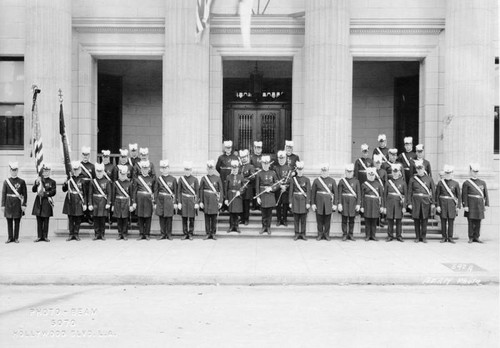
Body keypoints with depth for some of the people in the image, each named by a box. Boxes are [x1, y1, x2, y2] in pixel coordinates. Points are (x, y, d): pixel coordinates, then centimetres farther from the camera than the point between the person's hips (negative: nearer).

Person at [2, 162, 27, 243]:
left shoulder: (22, 182, 1)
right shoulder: (6, 181, 5)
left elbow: (25, 194, 1)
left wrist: (24, 205, -5)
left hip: (17, 204, -1)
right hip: (8, 204, 1)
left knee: (17, 221, 2)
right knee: (9, 221, 5)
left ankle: (16, 238, 10)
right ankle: (10, 237, 12)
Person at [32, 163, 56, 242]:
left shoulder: (52, 182, 6)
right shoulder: (38, 180, 12)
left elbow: (53, 192, -3)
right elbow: (33, 190, 1)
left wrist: (45, 193, -14)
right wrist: (36, 184, -16)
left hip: (47, 202, -2)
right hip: (38, 201, 2)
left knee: (46, 220, 1)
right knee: (39, 221, 3)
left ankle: (45, 236, 6)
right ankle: (39, 236, 7)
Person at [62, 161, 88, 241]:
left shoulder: (83, 179, -2)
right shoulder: (70, 178, 7)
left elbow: (85, 192, -2)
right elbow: (64, 190, 12)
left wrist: (85, 204, -5)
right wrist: (65, 183, -9)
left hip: (79, 201, -3)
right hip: (70, 201, 3)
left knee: (78, 219, 3)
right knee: (70, 218, 5)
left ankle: (76, 234, 13)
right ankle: (71, 234, 11)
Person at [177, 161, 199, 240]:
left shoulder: (195, 179, 2)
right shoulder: (181, 179, 4)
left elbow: (197, 192, 2)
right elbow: (179, 191, 5)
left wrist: (197, 203, -4)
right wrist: (179, 202, -1)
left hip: (192, 200, -1)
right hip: (184, 200, 1)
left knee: (192, 218, 2)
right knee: (184, 218, 3)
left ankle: (191, 234, 11)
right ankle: (185, 234, 12)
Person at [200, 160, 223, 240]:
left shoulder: (217, 178, 5)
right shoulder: (204, 178, 6)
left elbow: (221, 190, 4)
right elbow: (201, 190, 6)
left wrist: (220, 201, -1)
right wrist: (201, 201, 1)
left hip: (214, 200, 0)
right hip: (206, 201, 0)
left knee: (214, 218, 2)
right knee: (207, 217, 3)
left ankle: (213, 233, 11)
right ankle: (208, 233, 10)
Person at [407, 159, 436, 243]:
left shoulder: (429, 178, 4)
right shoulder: (413, 179, 4)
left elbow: (433, 191, 6)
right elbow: (409, 192, 5)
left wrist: (433, 203, 1)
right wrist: (409, 203, -1)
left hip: (426, 201, 0)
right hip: (416, 201, 0)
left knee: (424, 219, 1)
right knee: (416, 219, 3)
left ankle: (423, 237, 11)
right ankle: (417, 237, 12)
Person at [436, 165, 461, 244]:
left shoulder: (455, 183, 4)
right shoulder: (440, 183, 2)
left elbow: (459, 196, 5)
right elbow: (437, 195, 1)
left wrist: (458, 206, -1)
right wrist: (437, 205, -6)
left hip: (452, 204, 0)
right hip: (442, 204, 0)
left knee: (451, 221, 2)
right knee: (443, 221, 2)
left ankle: (450, 238, 9)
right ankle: (444, 237, 10)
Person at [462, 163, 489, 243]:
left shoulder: (482, 182, 14)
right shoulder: (466, 183, 2)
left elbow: (486, 194, 13)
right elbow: (464, 195, -3)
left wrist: (486, 204, 5)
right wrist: (465, 206, -10)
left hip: (480, 205, 3)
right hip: (471, 206, -3)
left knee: (478, 222, 5)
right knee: (471, 222, -1)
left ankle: (476, 237, 13)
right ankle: (471, 238, 6)